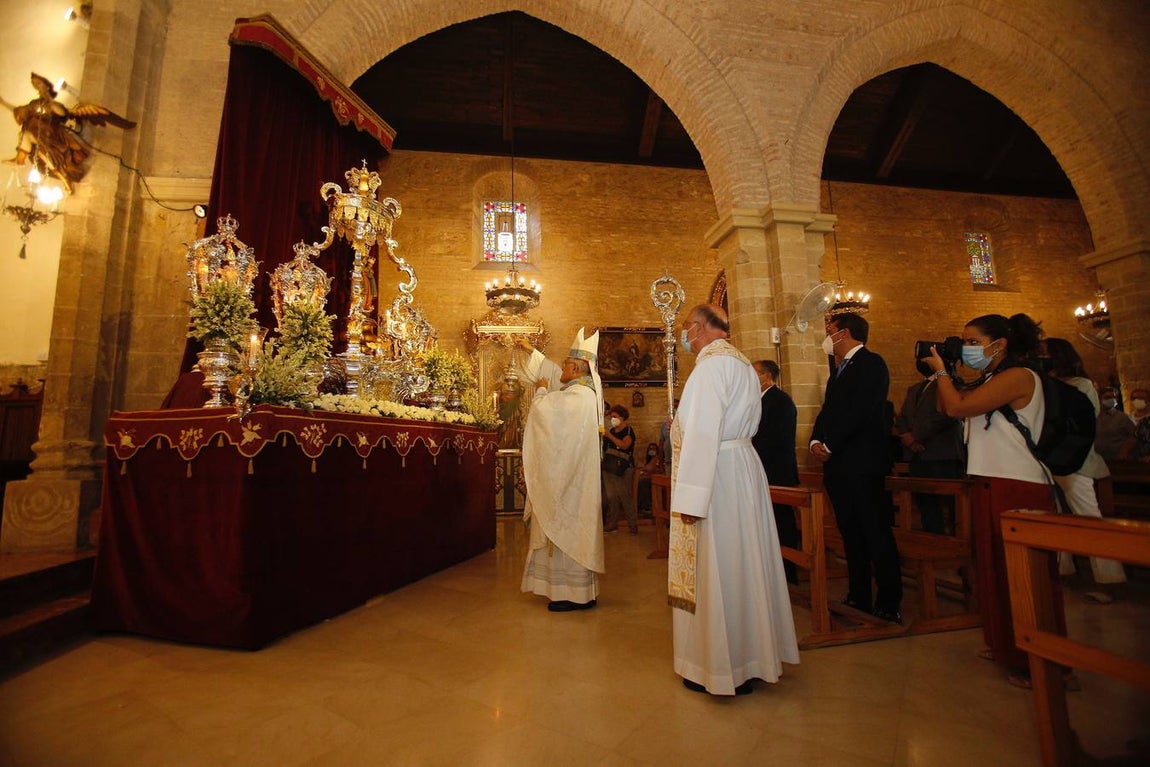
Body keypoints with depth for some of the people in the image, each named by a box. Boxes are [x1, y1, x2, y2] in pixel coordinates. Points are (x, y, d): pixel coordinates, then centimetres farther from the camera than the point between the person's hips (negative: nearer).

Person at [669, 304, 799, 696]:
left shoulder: (712, 365, -16)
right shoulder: (740, 362, 14)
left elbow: (703, 433, -23)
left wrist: (691, 497, -23)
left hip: (717, 474, -10)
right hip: (742, 468, 10)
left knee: (716, 570, 3)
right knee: (740, 565, 17)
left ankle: (723, 667, 19)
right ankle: (749, 654, 33)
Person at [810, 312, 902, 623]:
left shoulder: (870, 364, -6)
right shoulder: (840, 371, 22)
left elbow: (859, 411, -18)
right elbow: (827, 412, 16)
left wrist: (830, 446, -15)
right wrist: (816, 441, -1)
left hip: (862, 463, -9)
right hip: (838, 465, 9)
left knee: (876, 534, -2)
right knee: (851, 534, 13)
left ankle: (889, 605, 9)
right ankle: (859, 598, 23)